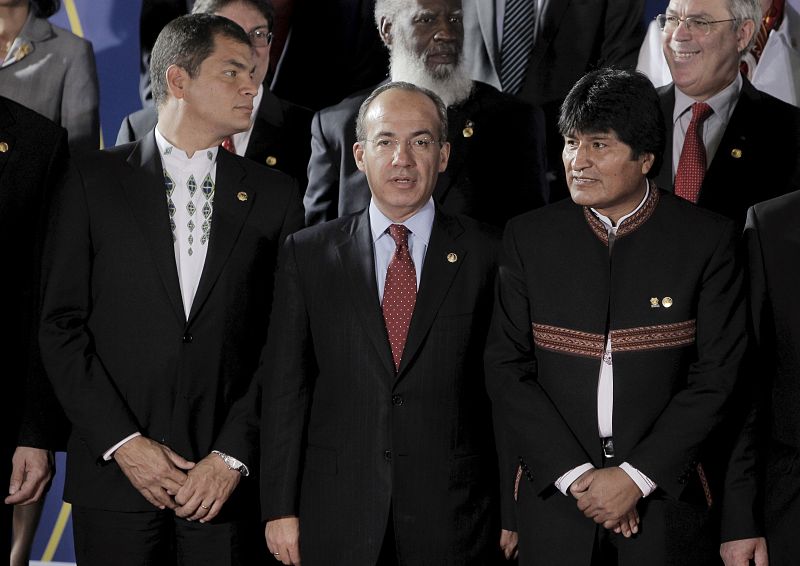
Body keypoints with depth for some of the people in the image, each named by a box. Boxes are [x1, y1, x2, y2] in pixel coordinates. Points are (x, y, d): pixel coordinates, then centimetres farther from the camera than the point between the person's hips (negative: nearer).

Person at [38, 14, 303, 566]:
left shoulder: (275, 196, 8)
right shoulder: (94, 180, 4)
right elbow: (61, 325, 0)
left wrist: (233, 457, -7)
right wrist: (124, 443, -8)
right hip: (113, 475, -1)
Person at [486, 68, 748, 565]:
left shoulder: (708, 239, -2)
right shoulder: (529, 238, 3)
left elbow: (716, 376, -5)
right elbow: (507, 369, -1)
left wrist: (635, 477, -12)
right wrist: (576, 475, -10)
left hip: (669, 504, -1)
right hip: (555, 502, 1)